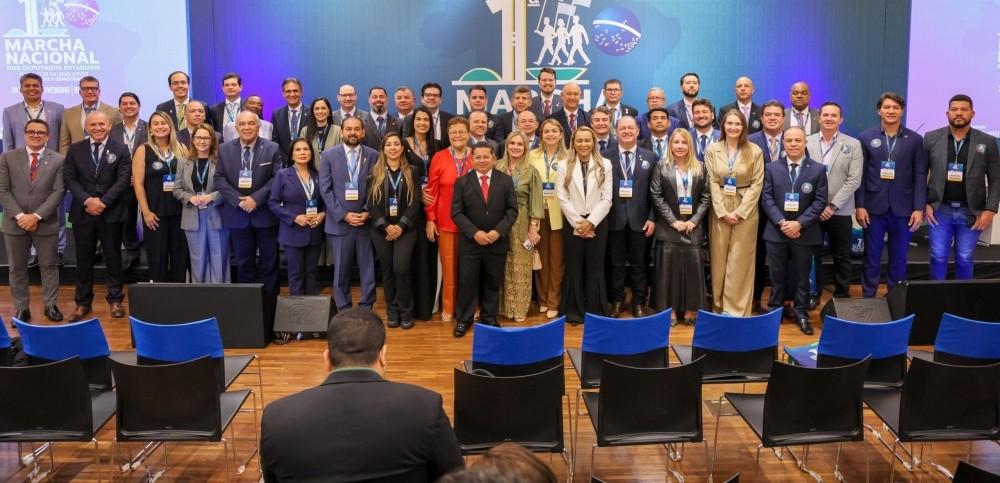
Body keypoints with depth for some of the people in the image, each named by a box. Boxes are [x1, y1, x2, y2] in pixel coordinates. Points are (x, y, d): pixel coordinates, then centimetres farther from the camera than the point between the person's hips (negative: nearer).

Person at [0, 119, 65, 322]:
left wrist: (36, 216, -15)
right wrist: (19, 216, -13)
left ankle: (50, 305, 19)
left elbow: (58, 192, -7)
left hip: (46, 224, -1)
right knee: (17, 268, 9)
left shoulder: (58, 160, 0)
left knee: (49, 266, 7)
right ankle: (21, 308, 19)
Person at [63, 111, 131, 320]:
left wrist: (103, 202, -14)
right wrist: (87, 200, -13)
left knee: (113, 256, 6)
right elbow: (70, 179, 1)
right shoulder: (75, 149, 7)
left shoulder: (121, 150, 2)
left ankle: (115, 299, 16)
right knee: (84, 258, 7)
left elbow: (123, 180, -6)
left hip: (111, 212, -1)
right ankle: (83, 302, 16)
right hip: (82, 212, 2)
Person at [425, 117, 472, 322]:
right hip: (446, 221, 0)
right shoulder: (439, 157, 0)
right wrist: (430, 219, -3)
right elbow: (431, 190, 1)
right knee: (449, 266, 6)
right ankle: (448, 307, 20)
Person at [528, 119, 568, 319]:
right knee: (541, 257, 8)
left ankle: (554, 302, 10)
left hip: (558, 213, -2)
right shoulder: (533, 156, 8)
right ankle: (542, 299, 20)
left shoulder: (568, 157, 2)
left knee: (557, 259, 2)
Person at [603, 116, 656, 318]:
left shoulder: (650, 157, 5)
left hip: (639, 219, 1)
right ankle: (616, 302, 20)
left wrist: (652, 218, -3)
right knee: (616, 264, 9)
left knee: (639, 264, 9)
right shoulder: (605, 156, 2)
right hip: (614, 219, -1)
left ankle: (639, 303, 19)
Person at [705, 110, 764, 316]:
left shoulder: (754, 151, -1)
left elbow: (757, 184, -4)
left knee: (740, 259, 1)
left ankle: (736, 308, 8)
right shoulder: (712, 150, 2)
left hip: (745, 210, -1)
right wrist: (723, 212, -10)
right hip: (719, 210, 1)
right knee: (719, 258, 6)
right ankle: (719, 306, 17)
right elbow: (712, 183, -2)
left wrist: (740, 211, -12)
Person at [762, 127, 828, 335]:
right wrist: (781, 222, -15)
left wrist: (800, 223, -16)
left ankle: (801, 313, 22)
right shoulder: (771, 168, 4)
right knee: (777, 275, 9)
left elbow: (820, 201, -5)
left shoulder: (818, 169, 1)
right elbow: (766, 199, -2)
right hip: (776, 230, 1)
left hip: (805, 232, -1)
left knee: (802, 275, 10)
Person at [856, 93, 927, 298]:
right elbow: (860, 174, 0)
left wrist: (919, 208, -5)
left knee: (899, 258, 8)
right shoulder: (866, 137, 2)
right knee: (872, 257, 6)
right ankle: (868, 298, 16)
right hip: (874, 207, -1)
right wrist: (859, 206, -6)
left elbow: (920, 176, 1)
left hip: (903, 208, 1)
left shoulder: (915, 140, 4)